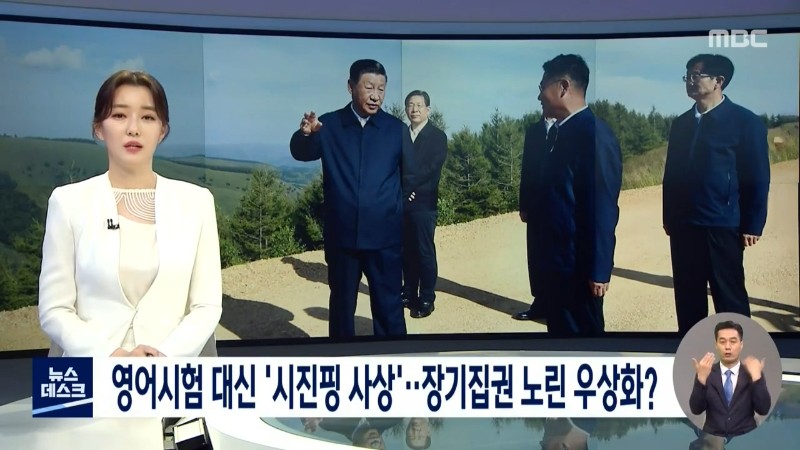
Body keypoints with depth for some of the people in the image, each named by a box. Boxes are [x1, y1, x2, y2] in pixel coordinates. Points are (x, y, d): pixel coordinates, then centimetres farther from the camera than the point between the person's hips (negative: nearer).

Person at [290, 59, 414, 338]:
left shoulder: (397, 128, 3)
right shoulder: (329, 125, 1)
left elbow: (409, 177, 9)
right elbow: (301, 153, -14)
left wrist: (398, 210, 1)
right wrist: (305, 134, -34)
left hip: (385, 236, -1)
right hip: (341, 235, 1)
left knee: (388, 305, 6)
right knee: (341, 303, 14)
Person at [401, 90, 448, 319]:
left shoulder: (437, 136, -1)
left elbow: (432, 168, -12)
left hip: (424, 203, -5)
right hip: (402, 202, 5)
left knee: (425, 252, -1)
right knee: (407, 251, 10)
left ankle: (426, 300, 6)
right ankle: (409, 294, 20)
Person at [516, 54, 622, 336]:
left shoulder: (595, 134, -17)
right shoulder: (552, 133, 9)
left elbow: (603, 209, -19)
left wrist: (598, 270, -18)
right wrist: (527, 208, 1)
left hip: (577, 266, -8)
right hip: (551, 262, 8)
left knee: (582, 331, 6)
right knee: (559, 329, 17)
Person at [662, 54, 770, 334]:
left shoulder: (745, 122, -4)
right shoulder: (681, 124, 11)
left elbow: (757, 179, -5)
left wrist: (752, 226, -8)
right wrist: (669, 217, 12)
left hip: (722, 227, -5)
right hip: (683, 227, 5)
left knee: (729, 297, 3)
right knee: (687, 296, 10)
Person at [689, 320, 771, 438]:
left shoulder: (751, 374, 6)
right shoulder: (707, 373, 5)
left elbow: (763, 410, -4)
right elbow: (696, 409, -6)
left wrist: (757, 377, -13)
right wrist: (701, 378, -18)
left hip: (745, 438, 1)